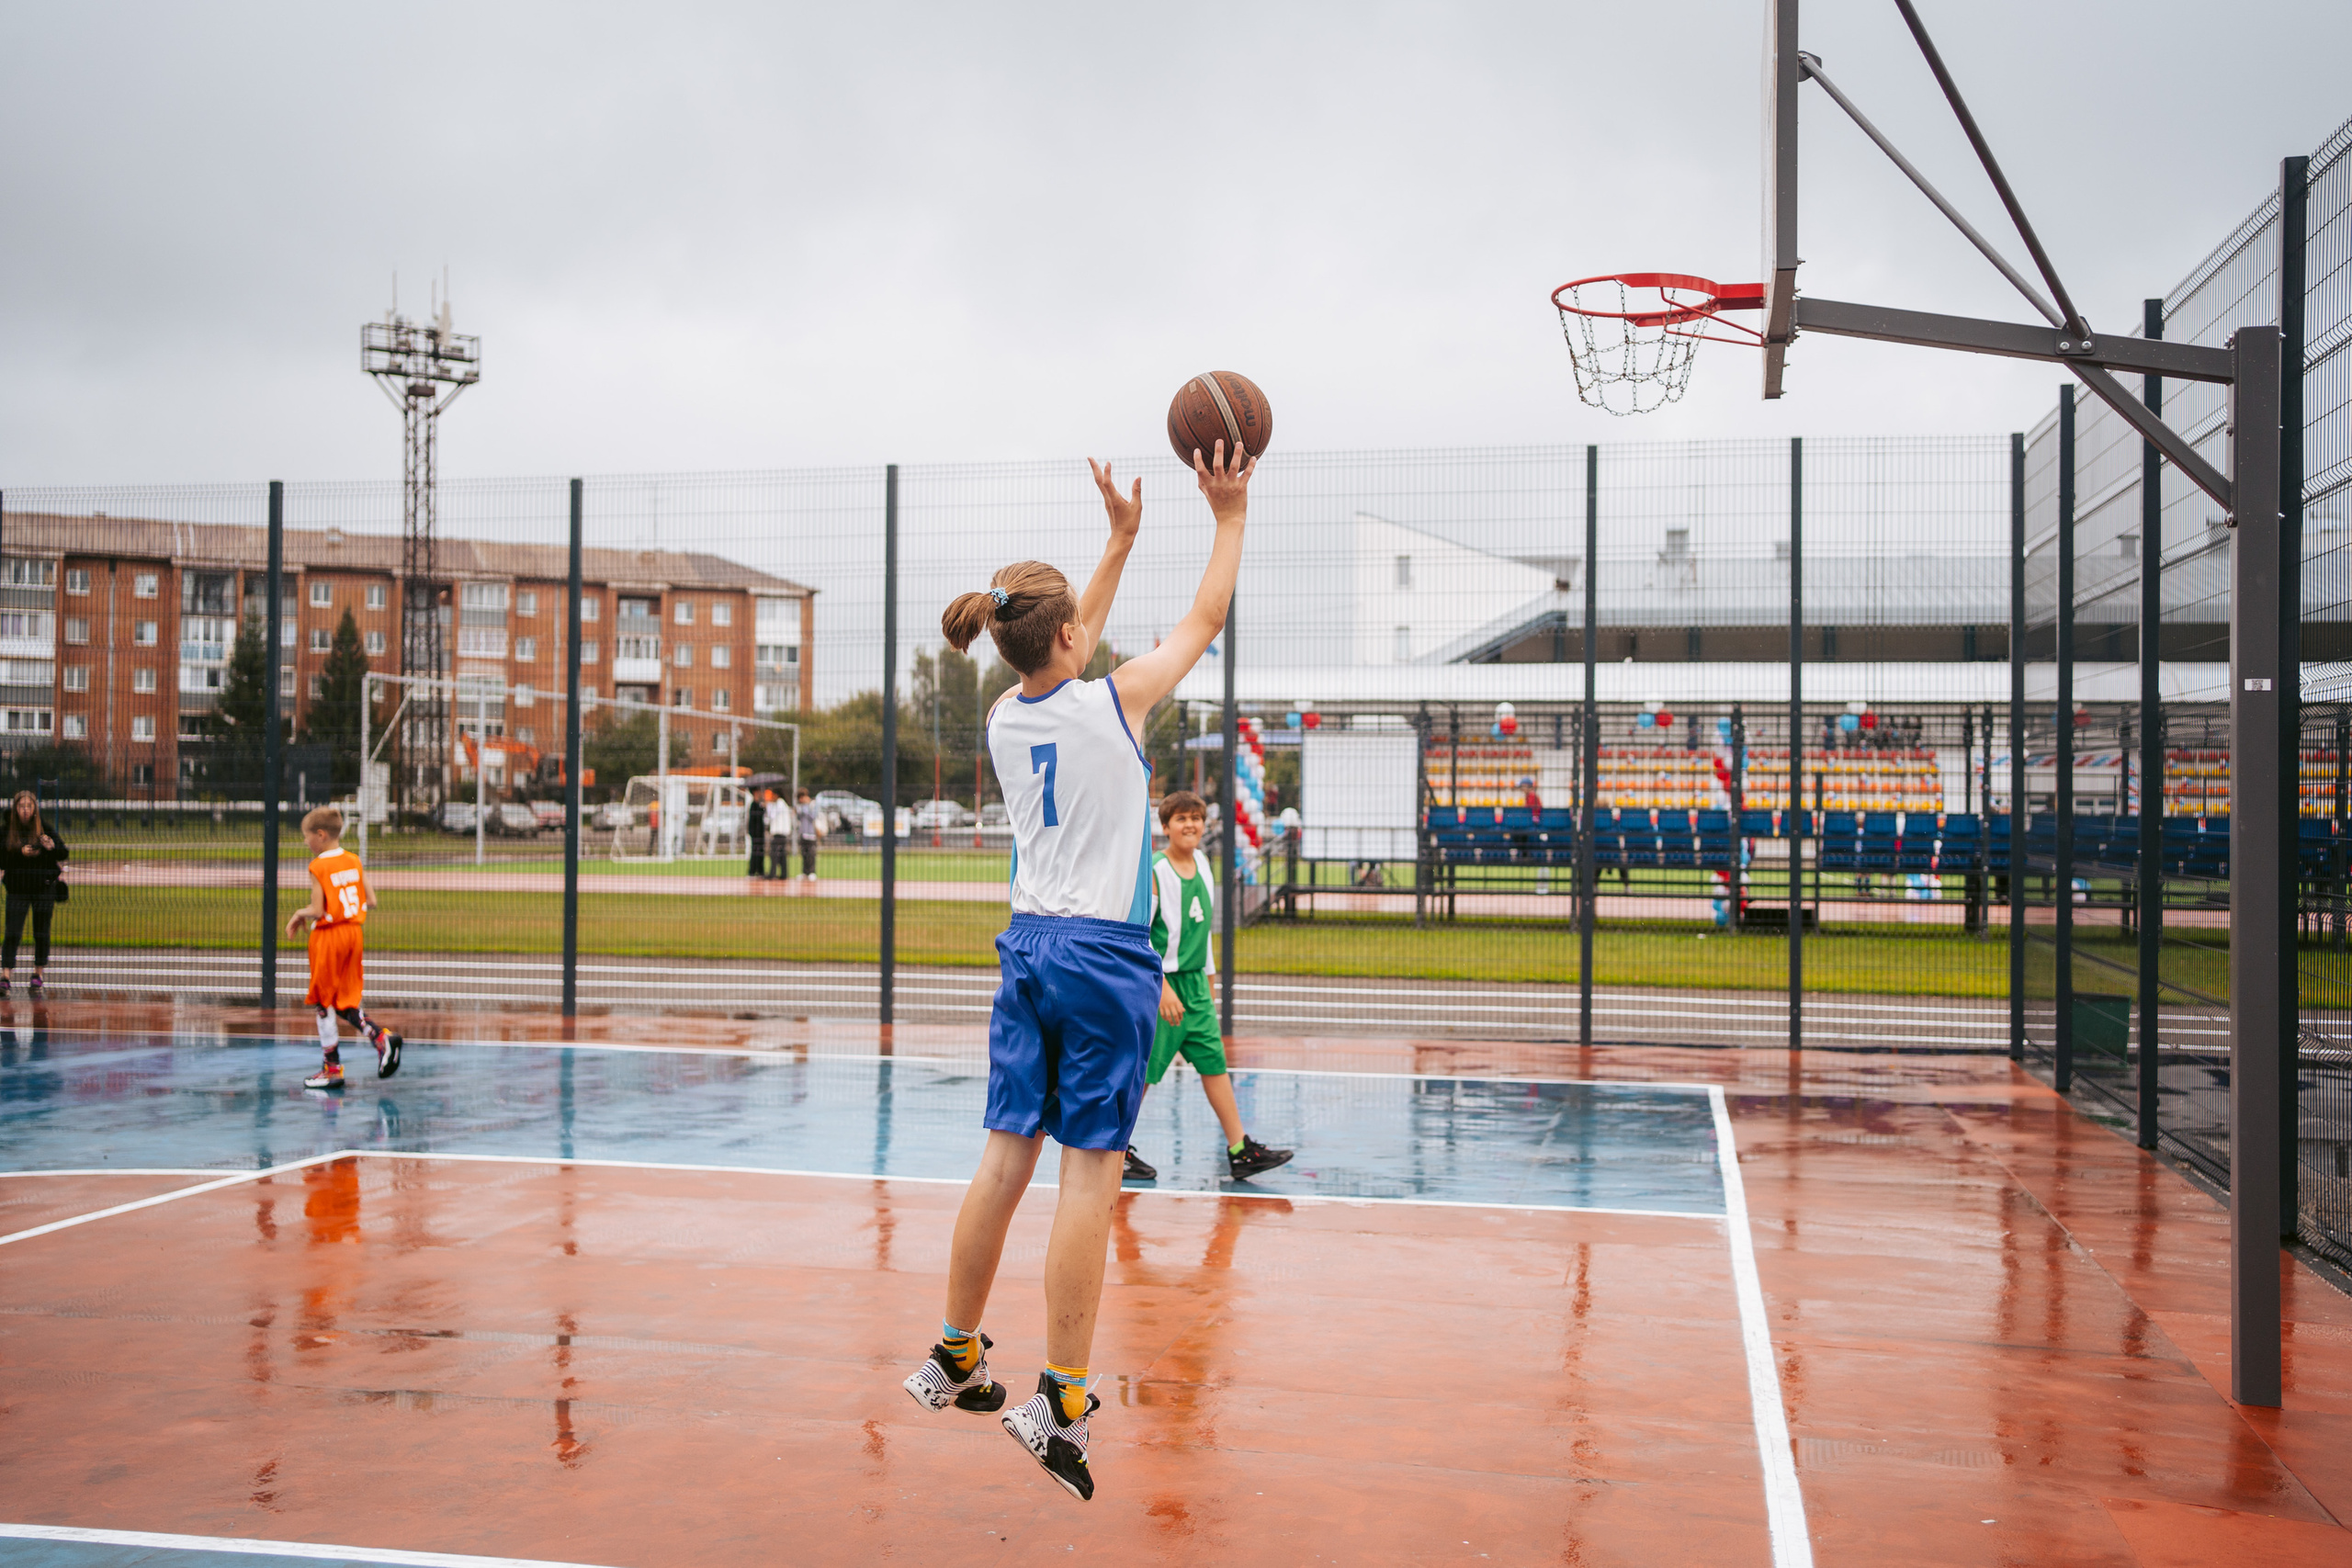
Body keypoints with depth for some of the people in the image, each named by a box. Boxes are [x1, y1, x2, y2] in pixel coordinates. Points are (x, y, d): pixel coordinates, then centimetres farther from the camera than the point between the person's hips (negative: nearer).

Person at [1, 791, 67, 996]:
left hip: (44, 888, 0)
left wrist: (52, 847, -28)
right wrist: (20, 853, -22)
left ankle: (38, 976, 17)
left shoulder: (45, 829, -2)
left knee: (41, 934, 6)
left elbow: (64, 854, -8)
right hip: (17, 888, 0)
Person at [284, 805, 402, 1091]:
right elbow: (371, 901, 4)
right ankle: (381, 1037, -8)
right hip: (354, 932, 6)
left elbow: (318, 911, -18)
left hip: (328, 936, -6)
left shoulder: (318, 867, -14)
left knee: (324, 1002, 5)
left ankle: (332, 1067, 9)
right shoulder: (354, 861, 5)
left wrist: (299, 914, 1)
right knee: (346, 1001, 15)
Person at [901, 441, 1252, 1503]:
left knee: (1007, 1156, 12)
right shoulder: (1116, 700, -9)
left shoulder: (1006, 716, 7)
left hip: (1029, 946, 6)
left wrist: (1121, 539, 29)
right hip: (1107, 957, -6)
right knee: (1090, 1173, -4)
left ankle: (955, 1361, 22)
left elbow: (1067, 658, 26)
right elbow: (1204, 620, 5)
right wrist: (1230, 515, 15)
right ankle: (1060, 1404, -3)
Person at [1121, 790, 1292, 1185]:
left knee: (1214, 1062, 4)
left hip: (1194, 982, 7)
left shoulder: (1200, 863, 10)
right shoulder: (1153, 871, -13)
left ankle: (1240, 1151, 5)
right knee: (1142, 1070, -1)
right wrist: (1162, 987, -22)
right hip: (1160, 984, -7)